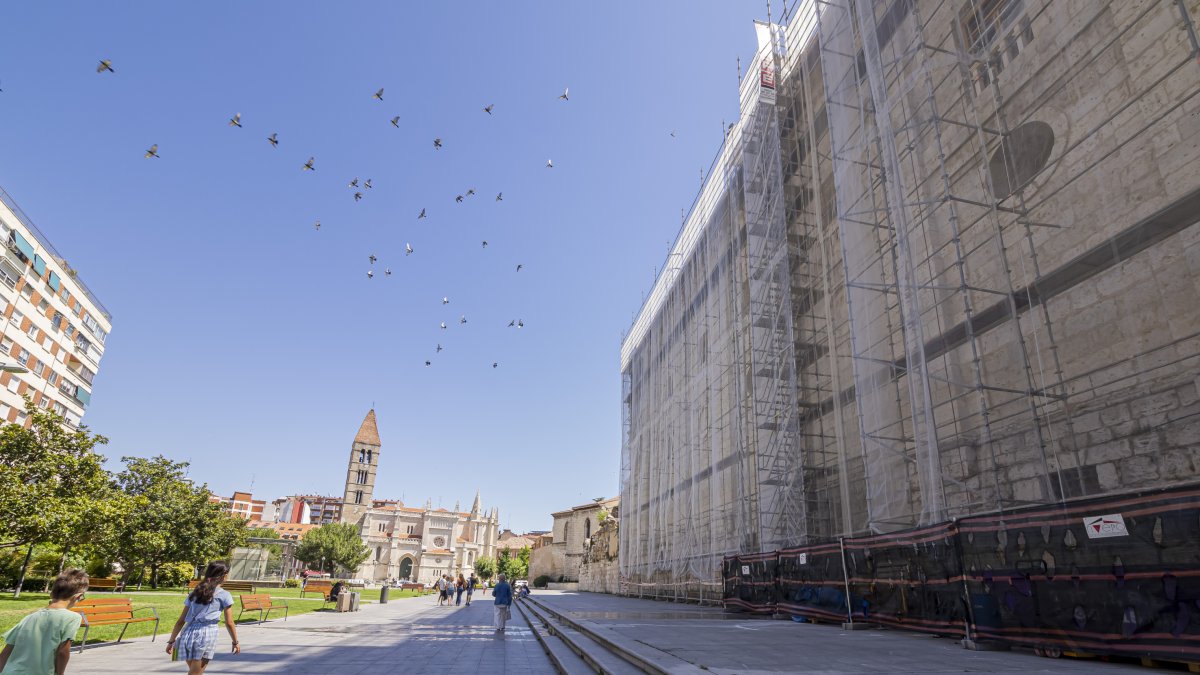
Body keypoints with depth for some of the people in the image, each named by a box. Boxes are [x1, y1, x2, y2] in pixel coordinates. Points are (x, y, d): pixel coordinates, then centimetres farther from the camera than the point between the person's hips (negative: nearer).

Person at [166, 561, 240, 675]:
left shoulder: (195, 593, 16)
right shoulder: (224, 595, 1)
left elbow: (181, 621, 15)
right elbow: (229, 623, 2)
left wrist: (171, 641, 21)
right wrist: (235, 642, 12)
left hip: (188, 634, 5)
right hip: (206, 635, -5)